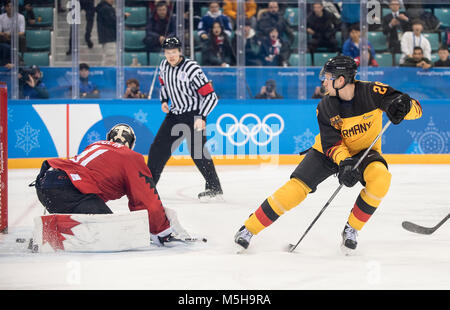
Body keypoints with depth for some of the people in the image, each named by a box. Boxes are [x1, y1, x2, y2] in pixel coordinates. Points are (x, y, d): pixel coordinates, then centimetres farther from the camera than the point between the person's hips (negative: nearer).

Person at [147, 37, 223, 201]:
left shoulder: (192, 69, -22)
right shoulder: (164, 65, 0)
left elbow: (210, 96, -21)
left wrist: (202, 117, -27)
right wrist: (164, 101, 9)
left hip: (194, 114, -7)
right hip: (175, 113, 7)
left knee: (197, 152, -17)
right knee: (158, 148, 8)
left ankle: (214, 188, -9)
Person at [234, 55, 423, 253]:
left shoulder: (372, 92, -22)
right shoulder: (325, 107, -15)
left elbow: (416, 109, -21)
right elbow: (331, 143, -19)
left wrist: (404, 105, -45)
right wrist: (344, 162, -39)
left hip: (365, 152, -1)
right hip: (330, 152, 1)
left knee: (380, 178, -32)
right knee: (297, 186, -15)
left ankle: (351, 229, -12)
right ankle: (249, 228, -4)